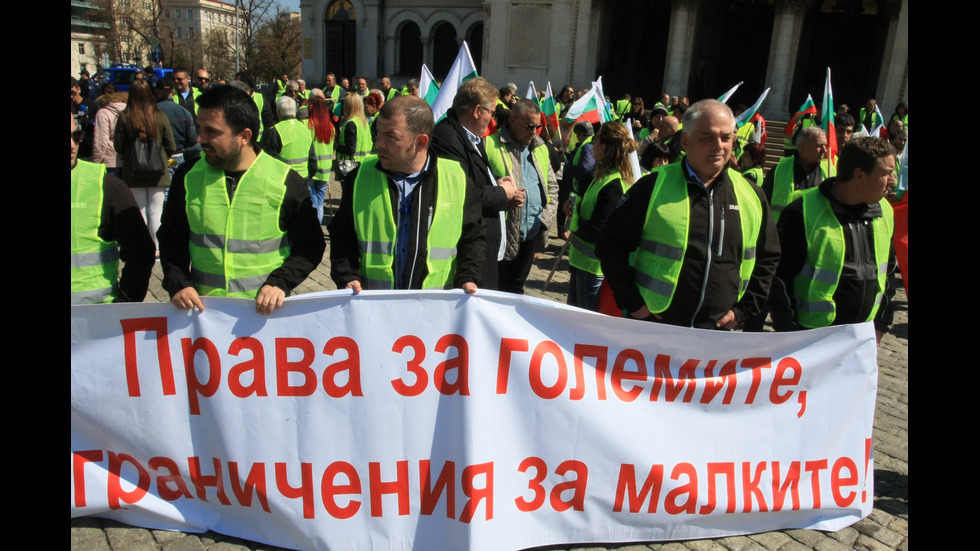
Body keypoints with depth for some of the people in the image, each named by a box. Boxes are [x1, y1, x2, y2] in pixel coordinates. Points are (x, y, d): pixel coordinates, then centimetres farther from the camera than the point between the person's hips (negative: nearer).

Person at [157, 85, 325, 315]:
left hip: (266, 311, -2)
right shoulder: (189, 176, 2)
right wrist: (178, 283, -3)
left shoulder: (286, 182, -6)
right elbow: (171, 238, 12)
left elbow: (310, 247, -1)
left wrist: (280, 283, -15)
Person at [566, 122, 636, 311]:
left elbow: (595, 233, -25)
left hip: (594, 266, -10)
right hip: (582, 260, 10)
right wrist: (576, 209, -1)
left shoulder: (612, 186, -24)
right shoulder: (604, 177, 7)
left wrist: (575, 218, -9)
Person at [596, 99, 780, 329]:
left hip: (717, 331, 3)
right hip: (653, 326, -3)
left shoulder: (750, 195, 5)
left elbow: (768, 258, 15)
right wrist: (632, 303, -11)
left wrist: (742, 310, 5)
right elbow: (612, 245, -7)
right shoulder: (654, 187, -7)